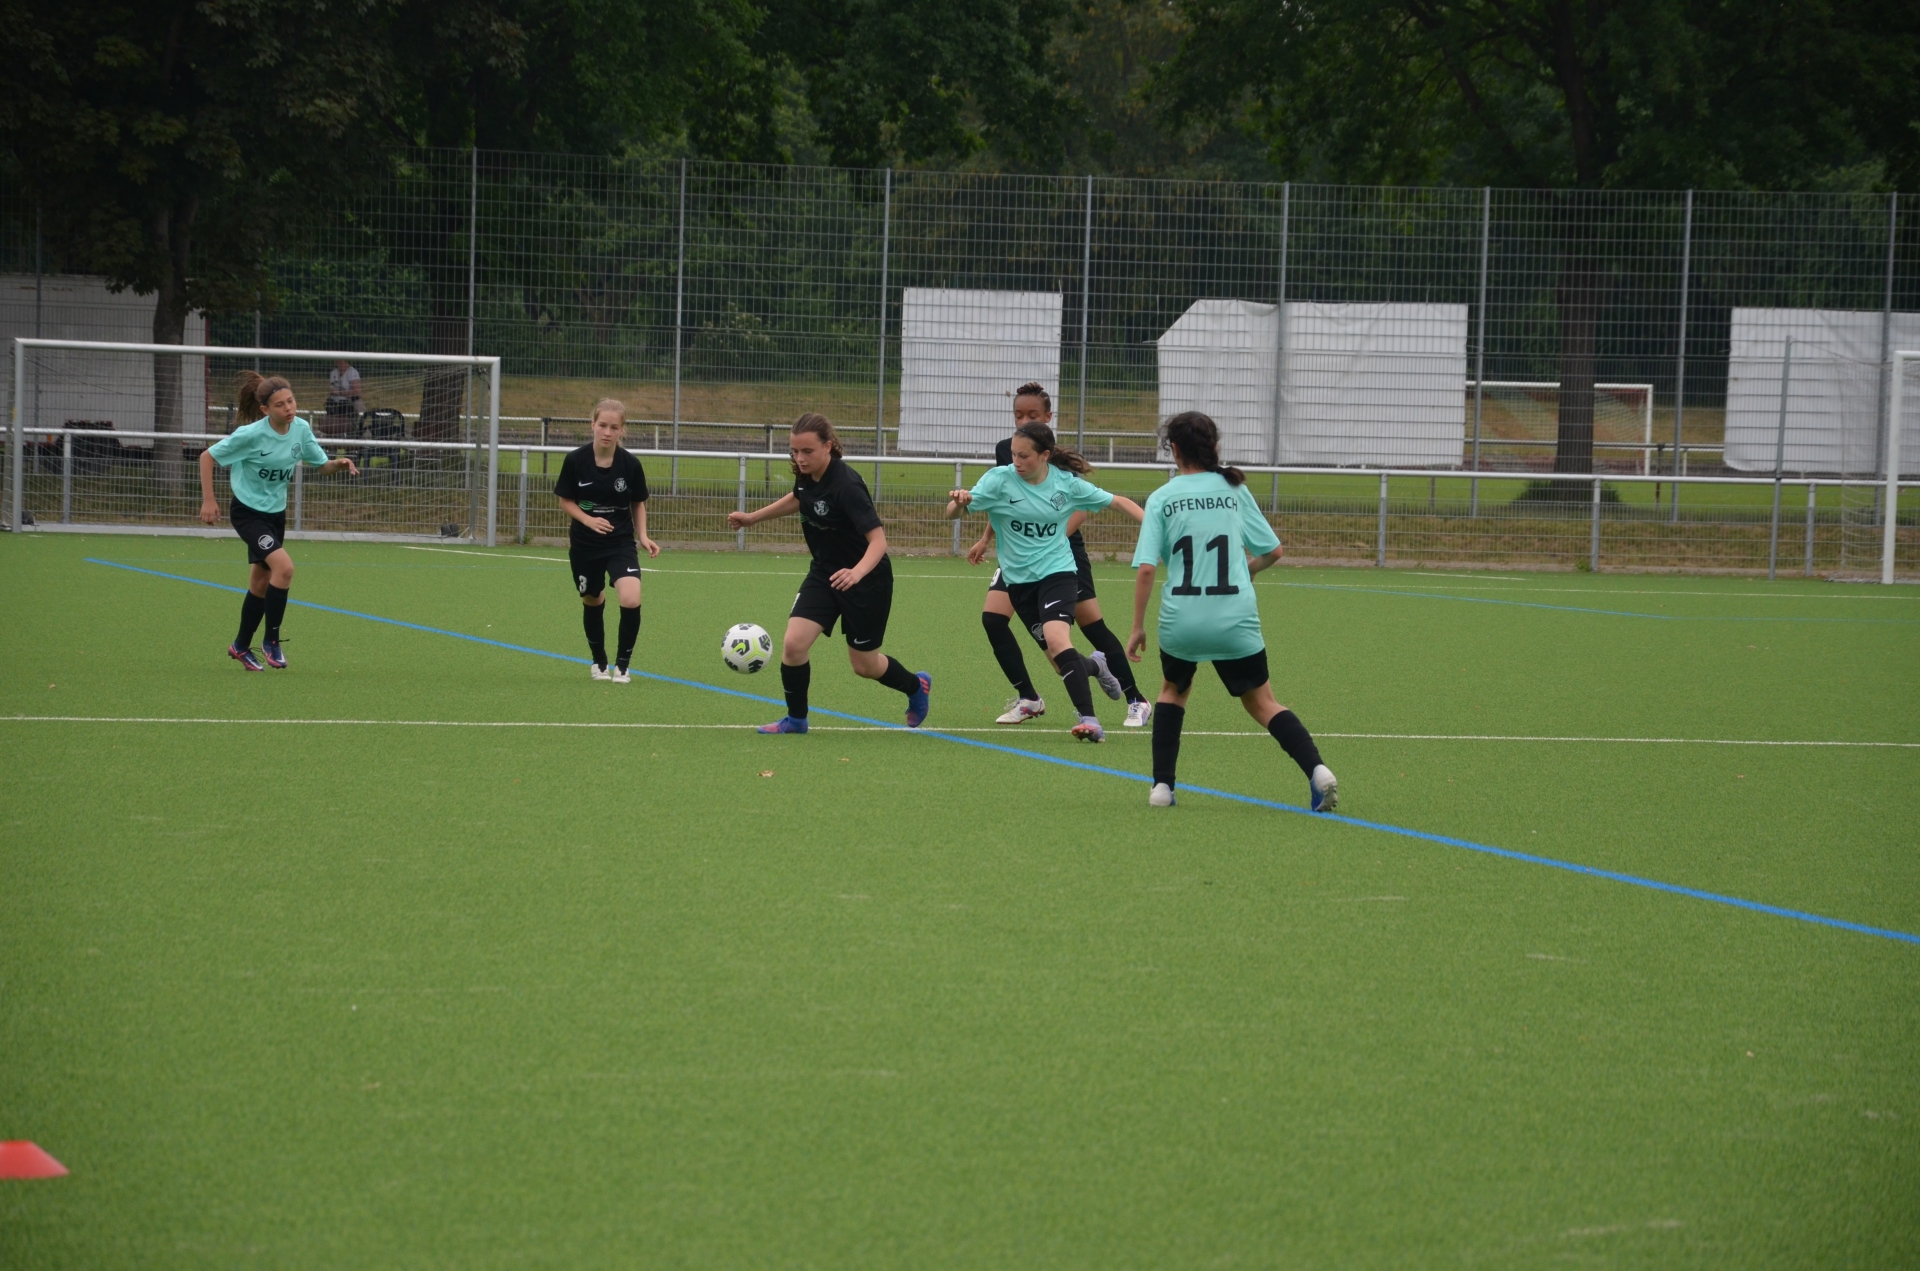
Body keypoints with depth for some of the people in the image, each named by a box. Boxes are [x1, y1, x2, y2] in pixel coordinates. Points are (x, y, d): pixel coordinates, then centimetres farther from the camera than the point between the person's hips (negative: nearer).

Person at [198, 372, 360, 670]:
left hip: (276, 513, 6)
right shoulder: (251, 435, -22)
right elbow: (208, 456, -13)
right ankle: (271, 640, -10)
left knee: (260, 584, 15)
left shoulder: (301, 429, -7)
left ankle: (241, 646, 34)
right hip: (248, 512, -6)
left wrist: (339, 464, -18)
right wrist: (208, 500, -16)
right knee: (284, 567, -24)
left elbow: (321, 464, 5)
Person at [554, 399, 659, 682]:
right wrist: (588, 520, -18)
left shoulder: (630, 464, -9)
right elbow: (565, 501, -2)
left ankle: (622, 665, 0)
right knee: (592, 601, 15)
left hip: (621, 542, -1)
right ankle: (599, 662, 40)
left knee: (631, 601, -20)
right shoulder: (575, 460, -11)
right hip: (584, 544, 1)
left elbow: (638, 504, 6)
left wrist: (642, 535, -6)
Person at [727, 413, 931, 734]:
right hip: (824, 572, 6)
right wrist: (753, 517, 18)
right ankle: (796, 718, 10)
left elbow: (878, 539, -35)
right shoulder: (806, 475, -9)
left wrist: (858, 572, -52)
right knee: (793, 644, -11)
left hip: (865, 579, -6)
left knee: (864, 664, 10)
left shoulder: (845, 484, -31)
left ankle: (916, 687, 40)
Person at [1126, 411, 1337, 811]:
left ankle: (1162, 785, 18)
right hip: (1236, 620, 0)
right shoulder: (1234, 489, 6)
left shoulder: (1161, 499, 1)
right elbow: (1272, 550, 9)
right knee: (1262, 703, 9)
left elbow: (1146, 568, -6)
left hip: (1180, 620, 0)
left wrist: (1138, 628, 2)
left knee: (1174, 690, 26)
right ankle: (1316, 769, -13)